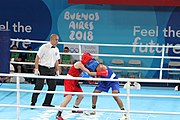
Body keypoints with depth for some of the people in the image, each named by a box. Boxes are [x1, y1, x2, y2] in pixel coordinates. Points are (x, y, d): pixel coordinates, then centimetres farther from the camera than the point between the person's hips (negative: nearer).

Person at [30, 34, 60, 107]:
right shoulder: (44, 47, -9)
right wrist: (36, 69, -15)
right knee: (39, 86, -7)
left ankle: (47, 103, 14)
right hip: (42, 68, -6)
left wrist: (57, 71, 13)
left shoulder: (56, 50, 10)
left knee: (52, 86, 3)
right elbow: (37, 58, -10)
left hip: (51, 69, 6)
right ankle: (33, 103, 0)